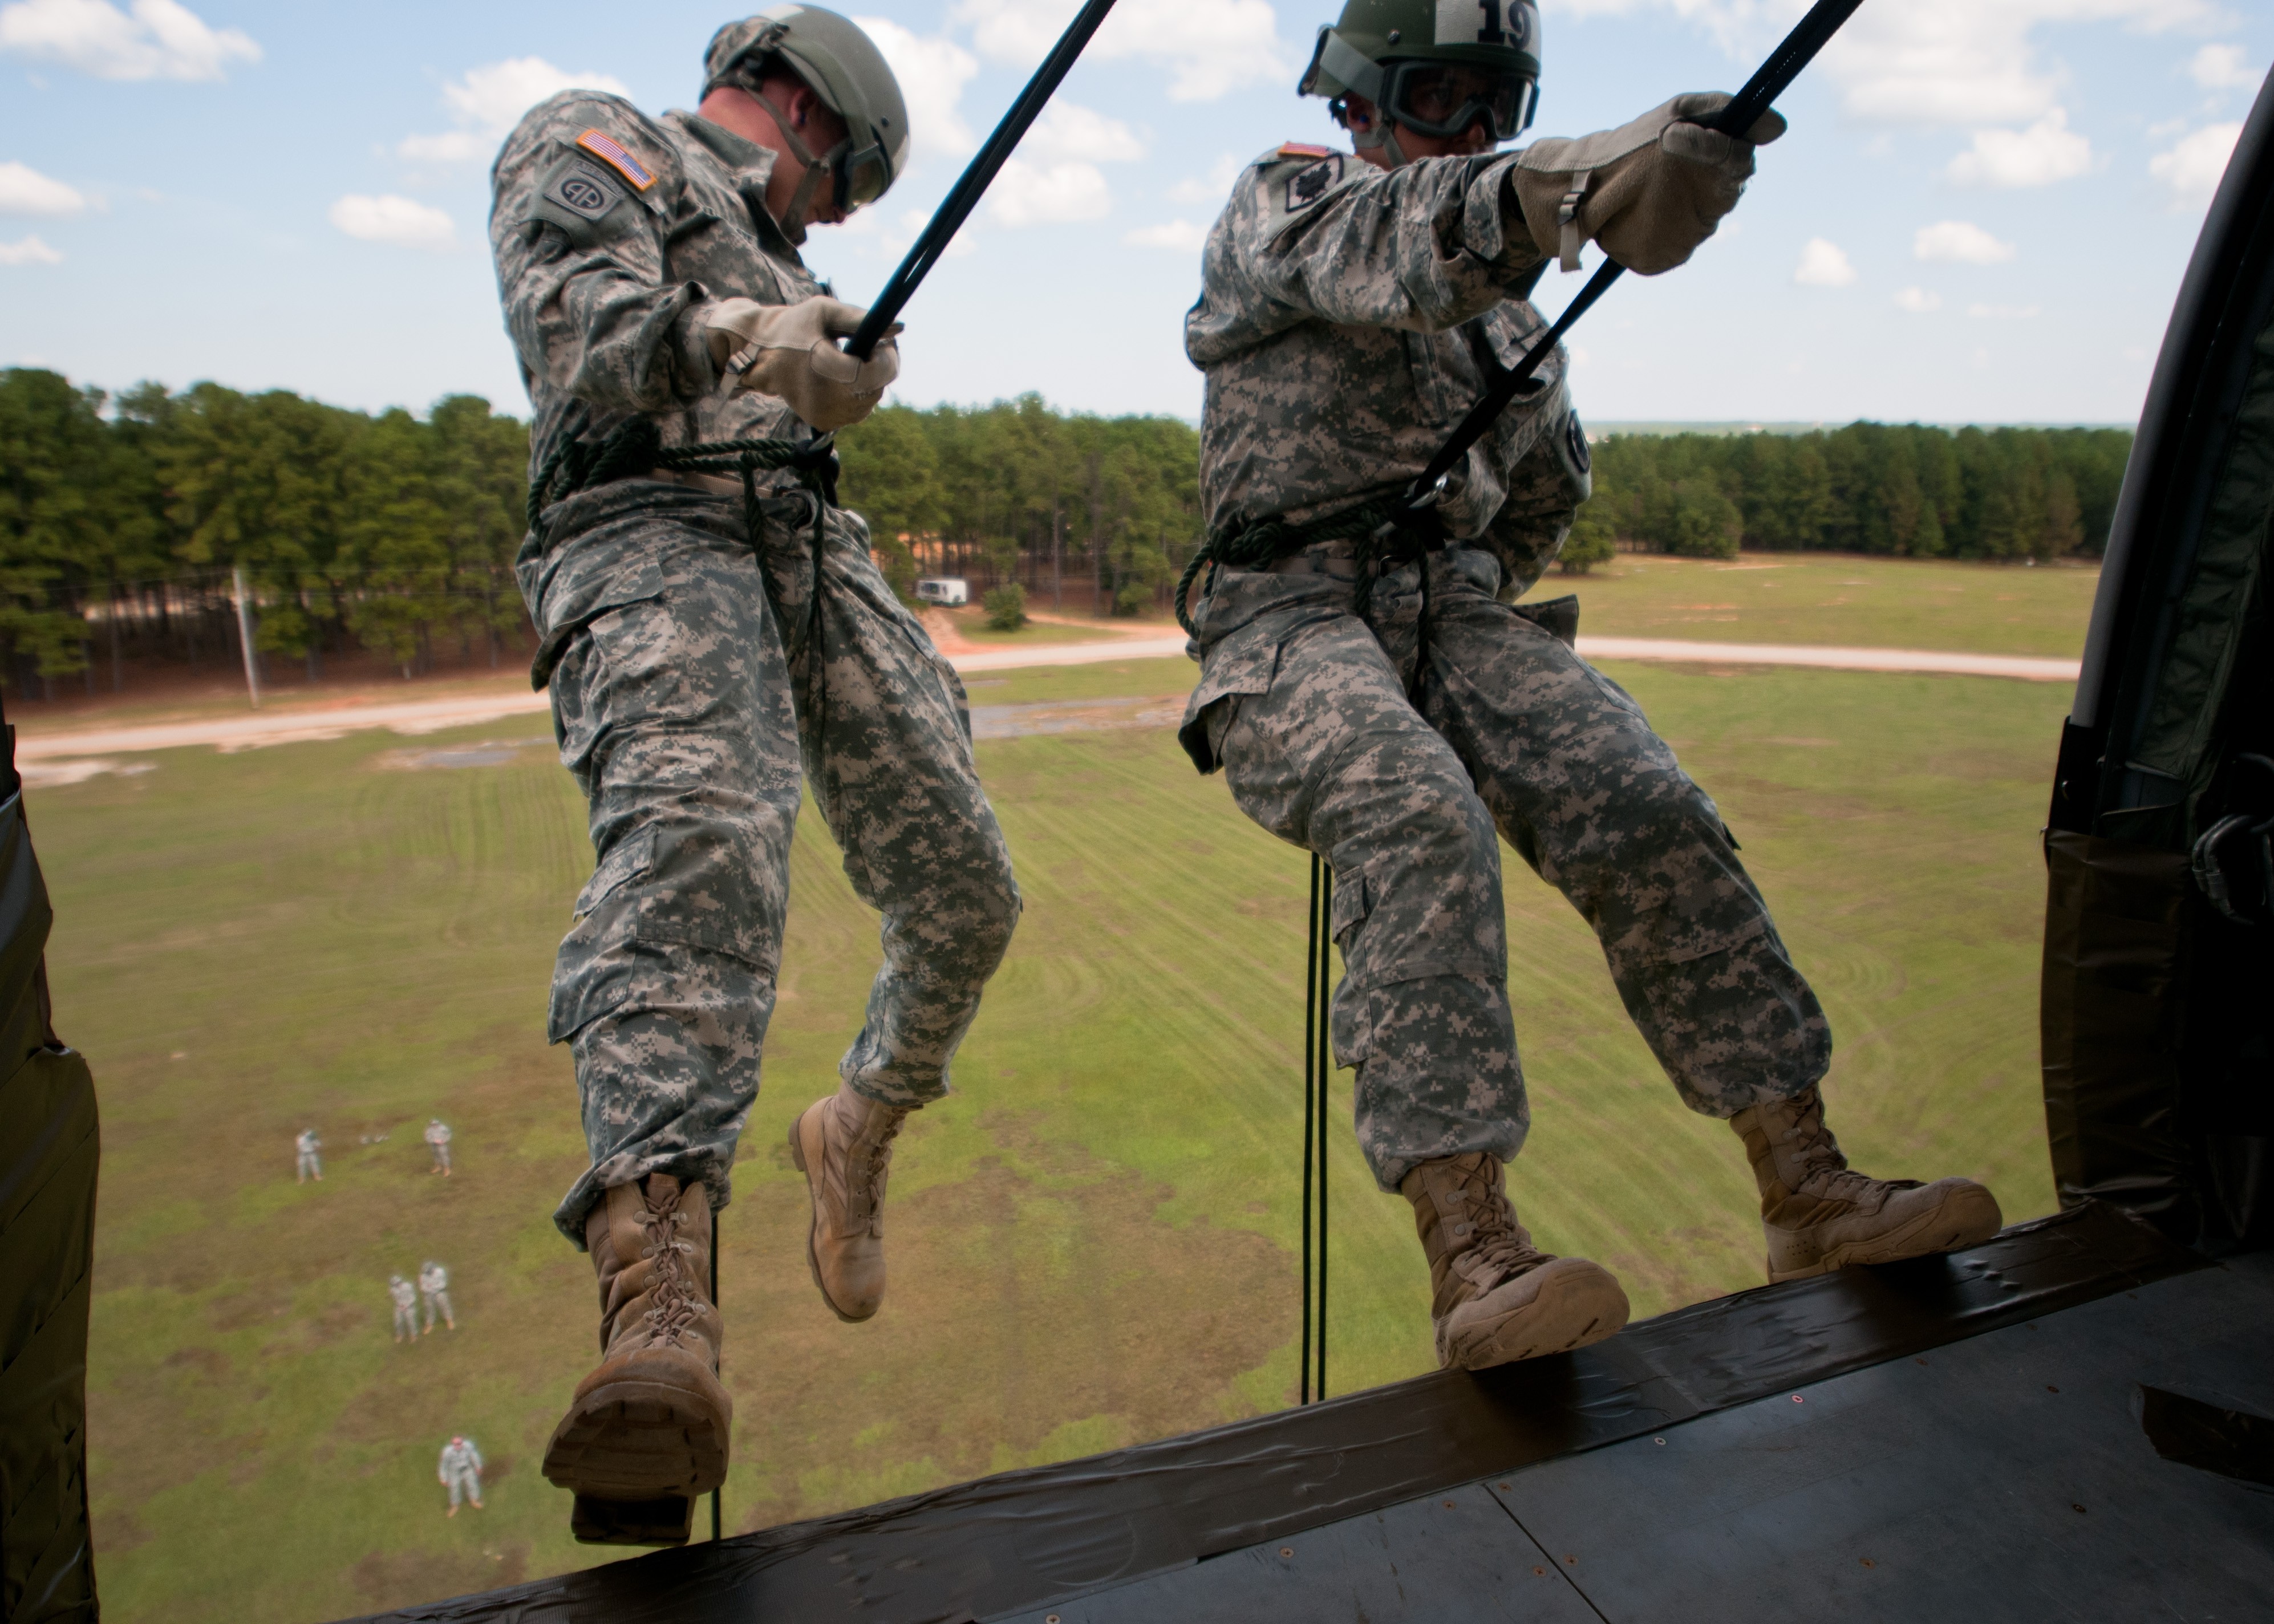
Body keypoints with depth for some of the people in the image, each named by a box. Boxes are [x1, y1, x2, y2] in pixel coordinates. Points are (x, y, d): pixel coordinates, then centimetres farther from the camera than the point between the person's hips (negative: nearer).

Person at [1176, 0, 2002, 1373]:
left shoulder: (1502, 299, 22)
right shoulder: (1279, 205, 3)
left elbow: (1553, 475, 37)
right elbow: (1395, 246, -24)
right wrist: (1577, 183, -43)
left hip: (1451, 605, 5)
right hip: (1291, 617, -5)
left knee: (1651, 817, -19)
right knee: (1421, 826, -35)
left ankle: (1810, 1193, -14)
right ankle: (1473, 1256, -40)